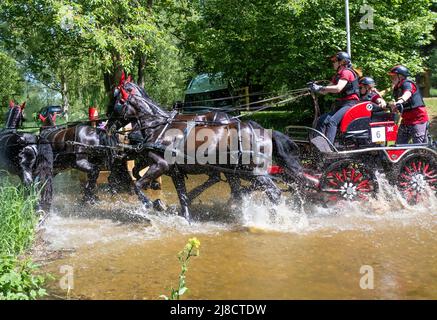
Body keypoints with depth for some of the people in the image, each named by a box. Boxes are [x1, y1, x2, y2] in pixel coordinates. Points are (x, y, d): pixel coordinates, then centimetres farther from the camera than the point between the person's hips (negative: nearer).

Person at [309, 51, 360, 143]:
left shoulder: (347, 72, -6)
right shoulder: (337, 75, 23)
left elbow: (338, 88, -22)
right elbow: (325, 91, 16)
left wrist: (320, 88, -22)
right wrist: (316, 88, -4)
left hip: (350, 103, -9)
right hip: (340, 104, 9)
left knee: (332, 121, -30)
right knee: (321, 120, -8)